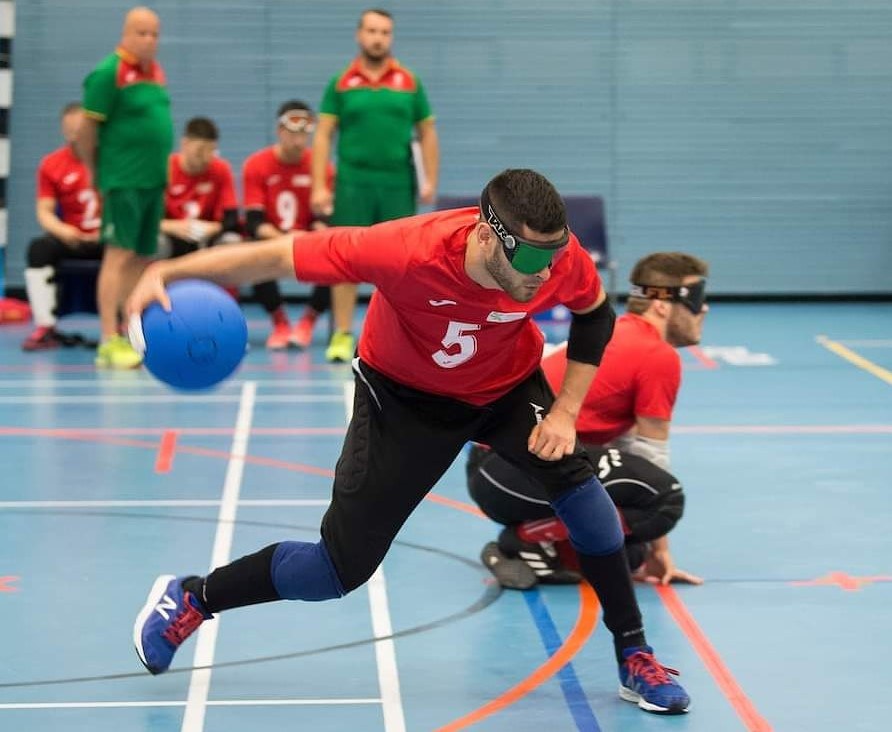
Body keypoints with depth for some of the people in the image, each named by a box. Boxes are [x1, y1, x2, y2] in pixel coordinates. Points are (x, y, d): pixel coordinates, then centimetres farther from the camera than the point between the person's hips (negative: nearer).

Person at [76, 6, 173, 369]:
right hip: (123, 181, -8)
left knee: (141, 259, 9)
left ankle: (129, 336, 15)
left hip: (154, 180, 8)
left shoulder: (156, 72, 13)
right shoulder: (108, 72, -11)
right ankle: (109, 342, -10)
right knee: (119, 255, -10)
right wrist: (96, 173, -3)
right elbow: (87, 128, -10)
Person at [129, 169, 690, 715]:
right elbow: (275, 256, -34)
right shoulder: (411, 252, -40)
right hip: (406, 396, -3)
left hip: (510, 386, 3)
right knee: (344, 567, -4)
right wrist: (167, 273, -43)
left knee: (574, 476, -23)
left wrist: (565, 411, -14)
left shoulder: (564, 260, -29)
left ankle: (635, 660, -5)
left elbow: (596, 315, -4)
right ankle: (189, 600, 22)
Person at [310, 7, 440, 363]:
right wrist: (319, 186, -5)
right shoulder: (341, 83, 4)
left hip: (398, 184, 1)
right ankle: (343, 335, 5)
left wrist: (430, 180, 0)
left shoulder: (410, 83, 7)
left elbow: (427, 133, 10)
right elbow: (323, 136, 3)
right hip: (353, 183, -1)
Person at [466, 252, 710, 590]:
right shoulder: (659, 358, -8)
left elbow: (624, 449, 24)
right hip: (519, 465, -10)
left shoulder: (615, 336, 20)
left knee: (624, 554, 16)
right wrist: (660, 549, 8)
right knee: (665, 499, -19)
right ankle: (528, 540, -13)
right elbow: (652, 455, -3)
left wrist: (651, 550, 26)